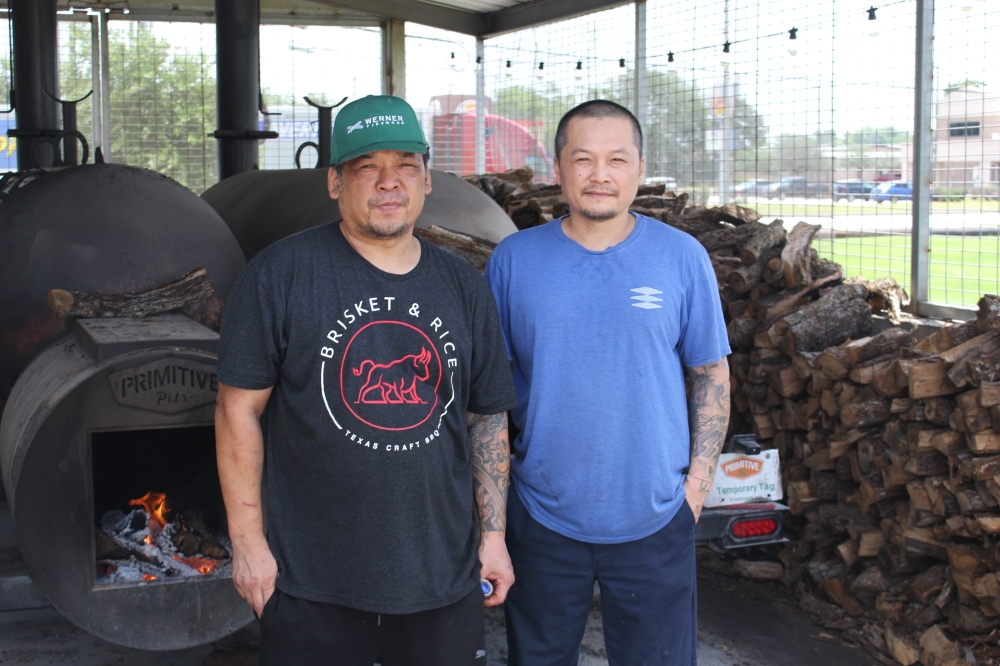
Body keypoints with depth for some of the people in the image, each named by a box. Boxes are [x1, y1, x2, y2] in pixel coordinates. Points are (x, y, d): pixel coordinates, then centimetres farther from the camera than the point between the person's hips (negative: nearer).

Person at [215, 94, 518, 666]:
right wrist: (248, 541, -7)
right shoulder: (281, 275, -6)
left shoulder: (465, 287, 7)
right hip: (314, 583, -3)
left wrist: (493, 534, 7)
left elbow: (488, 419, 11)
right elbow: (239, 409, -5)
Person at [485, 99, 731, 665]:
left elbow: (712, 374, 3)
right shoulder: (514, 259, -1)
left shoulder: (683, 257, -3)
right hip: (542, 518, 1)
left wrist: (698, 482, -3)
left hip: (654, 521, -1)